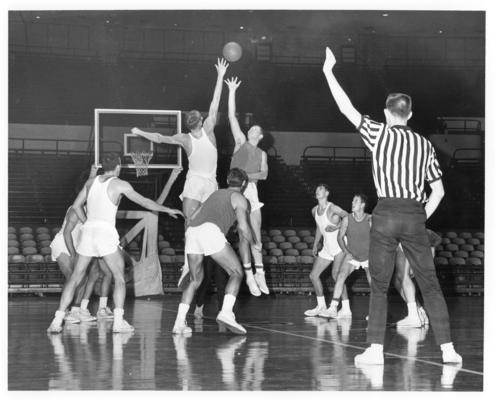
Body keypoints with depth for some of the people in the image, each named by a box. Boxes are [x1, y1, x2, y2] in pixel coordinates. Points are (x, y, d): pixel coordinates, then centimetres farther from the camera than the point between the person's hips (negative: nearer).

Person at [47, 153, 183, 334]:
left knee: (75, 277, 9)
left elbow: (76, 206, 20)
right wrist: (167, 210, 15)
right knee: (119, 277, 6)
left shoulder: (91, 181, 15)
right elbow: (143, 201, 5)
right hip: (106, 232, -4)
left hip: (88, 230, 4)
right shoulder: (119, 184, 2)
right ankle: (118, 321, -6)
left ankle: (57, 320, 2)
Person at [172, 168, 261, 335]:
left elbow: (192, 218, 35)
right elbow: (243, 227, 3)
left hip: (191, 230, 6)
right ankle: (226, 312, -17)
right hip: (211, 231, -6)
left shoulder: (216, 194, 35)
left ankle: (179, 322, 8)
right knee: (236, 273, 3)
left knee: (195, 280, 18)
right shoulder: (239, 198, 16)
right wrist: (255, 243, 21)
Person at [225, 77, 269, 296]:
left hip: (251, 189, 3)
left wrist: (248, 175, -12)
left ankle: (259, 272, -1)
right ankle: (249, 275, -8)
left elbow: (264, 174, 5)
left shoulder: (262, 154, 20)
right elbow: (232, 116, 8)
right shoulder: (240, 142, 13)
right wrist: (232, 92, 5)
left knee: (256, 233, -2)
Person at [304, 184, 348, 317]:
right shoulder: (314, 211, 10)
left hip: (340, 245, -8)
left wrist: (336, 227, -25)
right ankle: (321, 307, 19)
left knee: (336, 274, -23)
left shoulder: (332, 209, -14)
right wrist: (315, 245, 20)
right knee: (313, 275, 6)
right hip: (327, 248, 8)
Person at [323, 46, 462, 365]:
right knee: (430, 285, 5)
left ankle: (376, 349, -1)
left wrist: (329, 71, 7)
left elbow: (347, 108, 0)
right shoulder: (424, 144, 10)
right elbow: (438, 191, 10)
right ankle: (447, 348, 2)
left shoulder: (379, 134, 1)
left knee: (379, 286, 5)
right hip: (415, 215, 2)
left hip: (386, 214, -2)